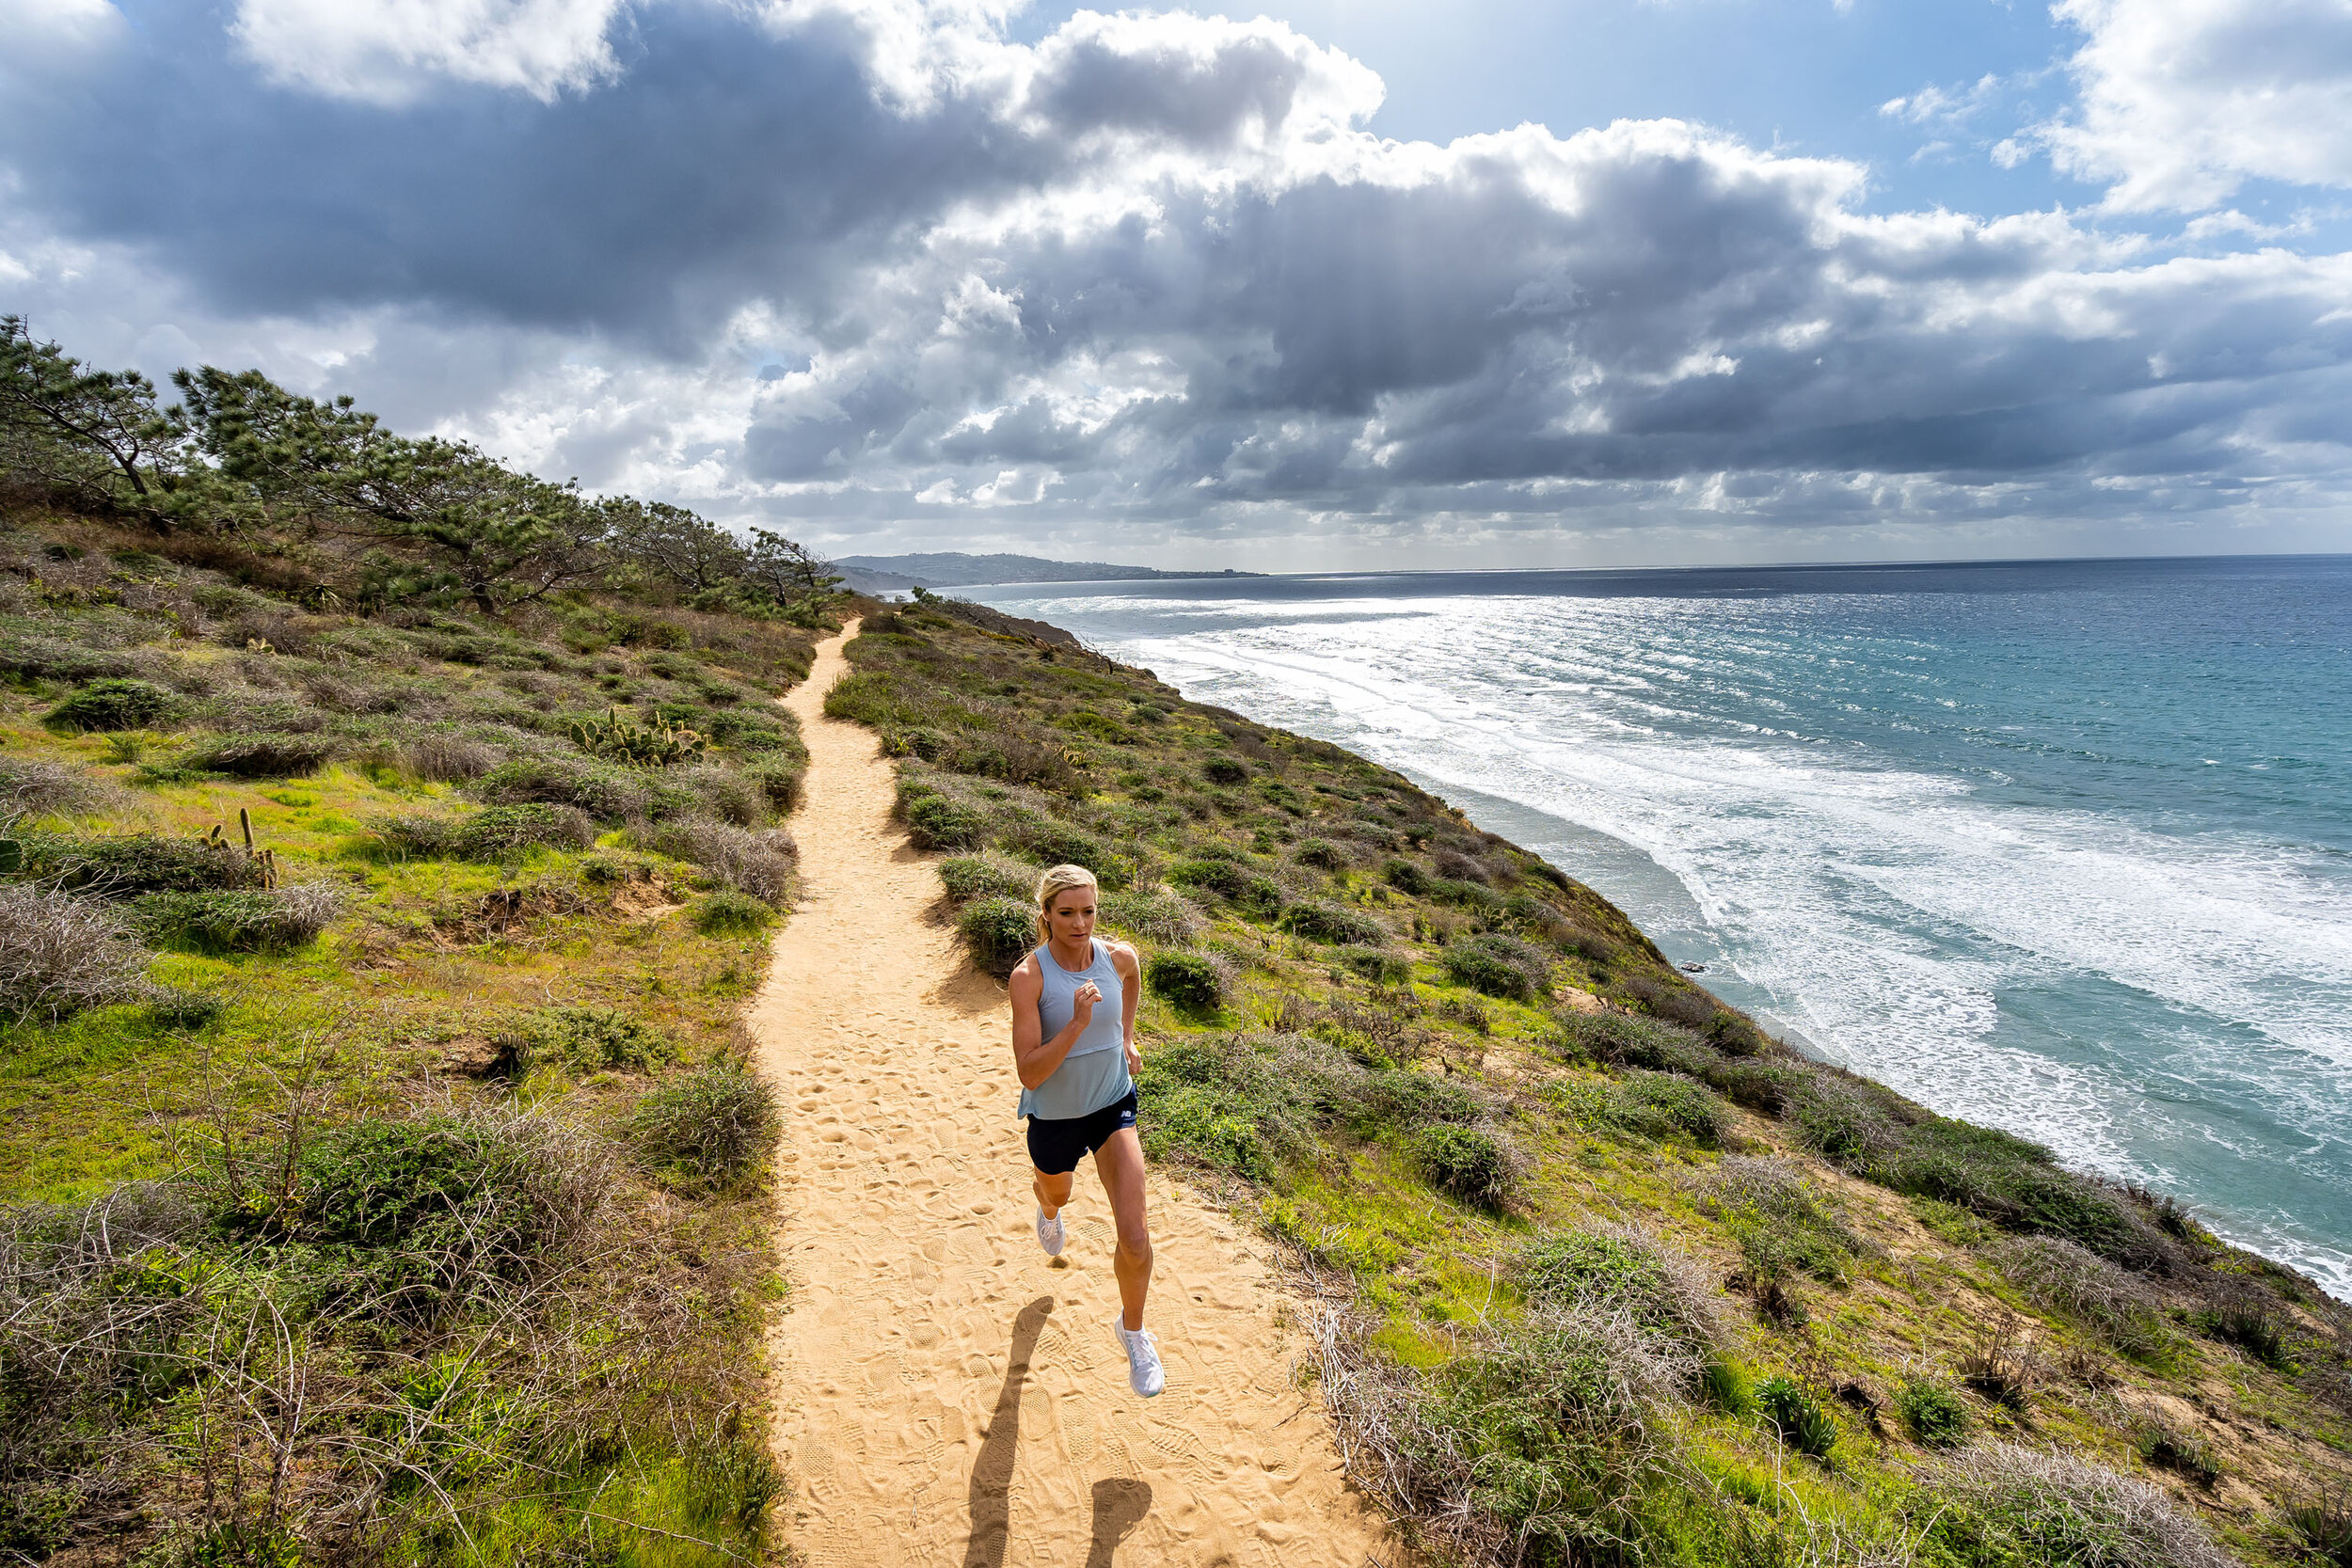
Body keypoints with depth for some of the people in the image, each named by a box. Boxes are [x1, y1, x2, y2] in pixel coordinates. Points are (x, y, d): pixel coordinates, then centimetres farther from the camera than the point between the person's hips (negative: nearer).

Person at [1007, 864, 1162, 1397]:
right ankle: (1048, 1209, 71)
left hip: (1113, 1105, 1)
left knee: (1135, 1238, -9)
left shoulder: (1119, 957, -15)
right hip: (1053, 1115, -1)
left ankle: (1132, 1329, 21)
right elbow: (1029, 1073, -28)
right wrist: (1078, 1023, -40)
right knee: (1057, 1193, 30)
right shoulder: (1029, 976, -26)